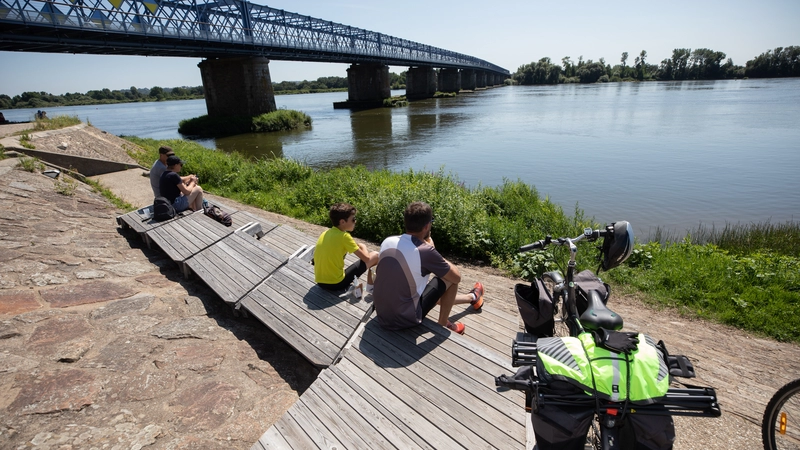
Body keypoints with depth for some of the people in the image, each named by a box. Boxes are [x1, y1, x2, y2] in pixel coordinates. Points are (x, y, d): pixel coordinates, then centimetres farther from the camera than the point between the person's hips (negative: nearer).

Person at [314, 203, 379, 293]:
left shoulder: (325, 233, 5)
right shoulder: (344, 236, -15)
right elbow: (366, 259, -11)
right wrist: (363, 247, 11)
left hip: (320, 282, 7)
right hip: (337, 283, -7)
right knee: (375, 255, 1)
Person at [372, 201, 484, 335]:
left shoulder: (387, 241, -3)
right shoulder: (425, 251, -23)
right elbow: (457, 277, -6)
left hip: (382, 316, 7)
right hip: (405, 320, -7)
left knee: (437, 295, 30)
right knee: (450, 277, 6)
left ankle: (471, 298, 54)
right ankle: (443, 325, 23)